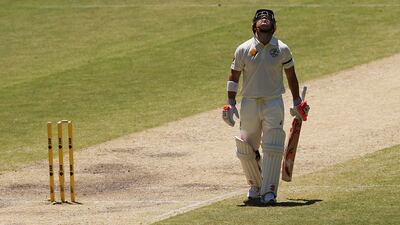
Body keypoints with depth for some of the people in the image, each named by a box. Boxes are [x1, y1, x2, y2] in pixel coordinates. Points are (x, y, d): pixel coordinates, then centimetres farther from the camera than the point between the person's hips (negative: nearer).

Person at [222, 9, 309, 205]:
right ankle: (255, 187, 24)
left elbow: (291, 76, 12)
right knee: (246, 150, 5)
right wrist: (230, 104, -2)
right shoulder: (243, 49, 1)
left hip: (273, 103, -1)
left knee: (272, 149, -10)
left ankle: (269, 191, -8)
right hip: (249, 103, 1)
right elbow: (233, 77, 6)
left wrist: (297, 103, 14)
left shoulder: (282, 49, 2)